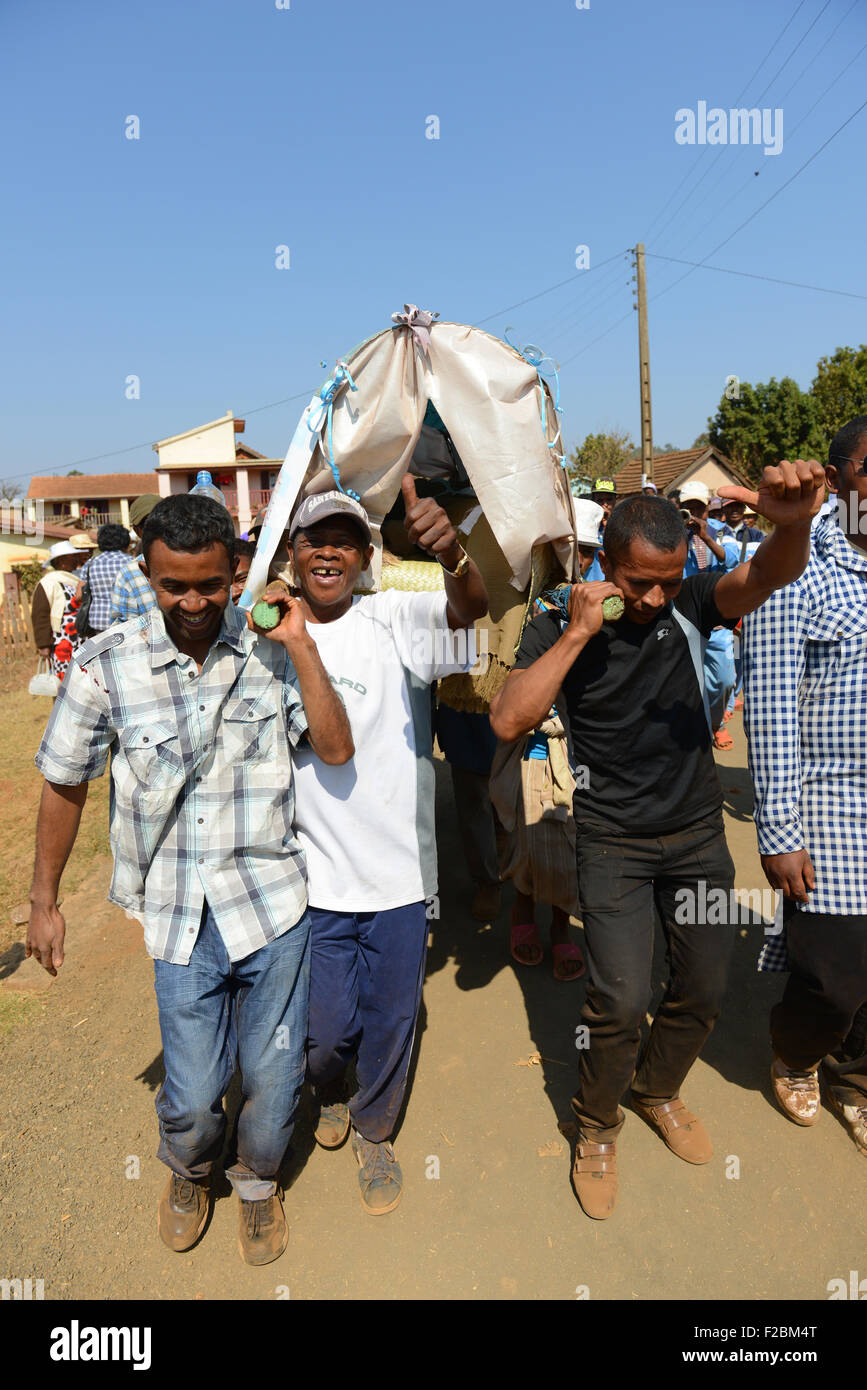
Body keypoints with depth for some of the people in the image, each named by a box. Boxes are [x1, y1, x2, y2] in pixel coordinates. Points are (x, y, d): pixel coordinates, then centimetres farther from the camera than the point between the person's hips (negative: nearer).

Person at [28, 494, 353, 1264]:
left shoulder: (267, 648, -5)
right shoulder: (106, 664, -7)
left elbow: (336, 748, -10)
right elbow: (64, 785, 4)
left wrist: (301, 645, -17)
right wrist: (44, 901, 10)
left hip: (273, 903, 1)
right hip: (181, 917, -1)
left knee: (273, 1076, 14)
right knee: (192, 1093, 9)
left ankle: (258, 1179, 48)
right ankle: (188, 1173, 47)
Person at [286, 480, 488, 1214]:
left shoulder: (395, 619, -7)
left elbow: (472, 605, -29)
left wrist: (450, 551, -47)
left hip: (398, 870, -1)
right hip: (313, 875, 1)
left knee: (391, 1020, 14)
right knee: (327, 1025, 9)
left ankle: (374, 1132, 45)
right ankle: (330, 1095, 47)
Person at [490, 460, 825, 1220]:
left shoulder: (690, 602, -6)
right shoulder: (563, 628, -11)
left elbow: (769, 575, -25)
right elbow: (509, 721, -22)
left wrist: (793, 524, -48)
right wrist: (577, 633, -27)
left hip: (698, 832, 4)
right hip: (615, 842, -3)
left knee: (705, 987, 14)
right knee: (621, 1003, -7)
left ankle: (658, 1088, 45)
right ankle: (597, 1126, 24)